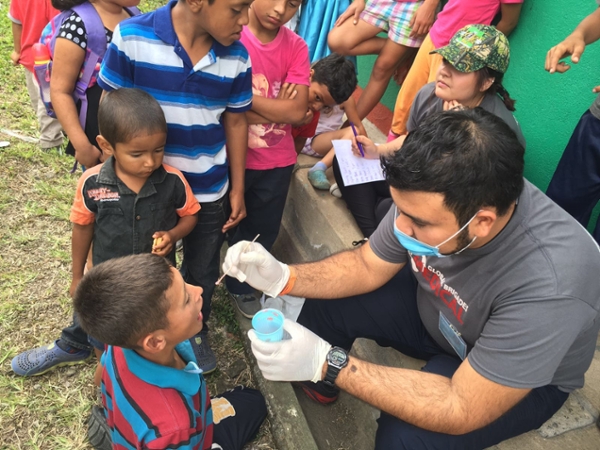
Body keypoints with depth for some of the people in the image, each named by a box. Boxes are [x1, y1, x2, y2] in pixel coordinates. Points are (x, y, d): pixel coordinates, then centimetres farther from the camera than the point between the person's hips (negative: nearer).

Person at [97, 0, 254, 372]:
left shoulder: (236, 57, -10)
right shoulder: (131, 38, -18)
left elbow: (235, 123, 1)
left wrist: (237, 189, 4)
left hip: (209, 192, 2)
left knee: (202, 271, 21)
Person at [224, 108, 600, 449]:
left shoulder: (548, 286, -40)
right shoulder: (431, 198, -25)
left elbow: (461, 412, -33)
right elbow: (367, 267, -8)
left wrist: (329, 363, -38)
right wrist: (284, 277, -23)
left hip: (520, 376, -4)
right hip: (435, 308, 5)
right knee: (327, 302, -2)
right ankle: (318, 389, 27)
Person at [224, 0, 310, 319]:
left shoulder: (296, 47, -2)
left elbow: (297, 111, -11)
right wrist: (278, 109, -18)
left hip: (277, 162, 4)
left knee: (261, 233, 20)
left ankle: (242, 286, 47)